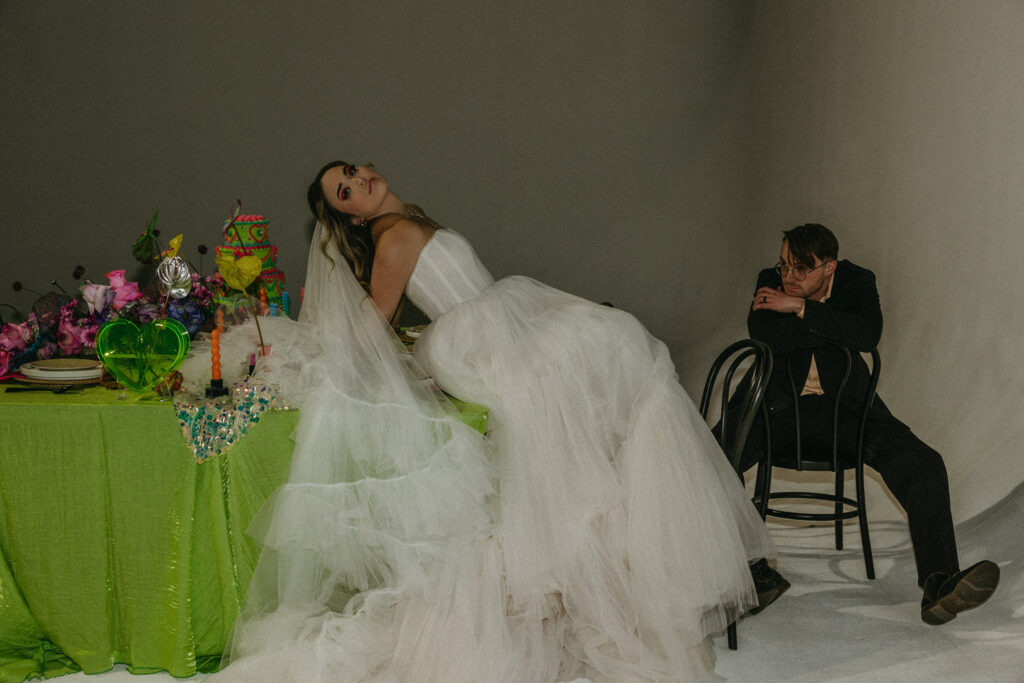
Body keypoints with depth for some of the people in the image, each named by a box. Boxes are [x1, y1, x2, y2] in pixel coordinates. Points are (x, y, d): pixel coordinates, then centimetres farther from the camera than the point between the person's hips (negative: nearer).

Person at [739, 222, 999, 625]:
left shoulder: (857, 281, -5)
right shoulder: (770, 282, -4)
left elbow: (867, 335, -25)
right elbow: (765, 336, -23)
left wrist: (800, 307, -24)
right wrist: (837, 328, -18)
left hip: (847, 406, 0)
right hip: (781, 407, 0)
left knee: (924, 466, -22)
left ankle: (939, 586, -27)